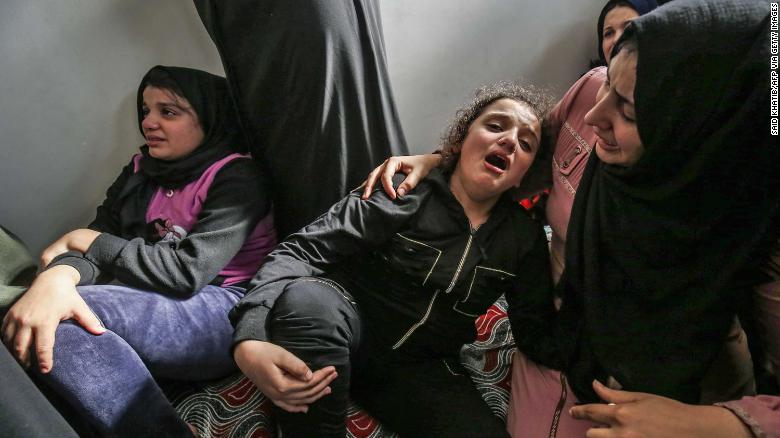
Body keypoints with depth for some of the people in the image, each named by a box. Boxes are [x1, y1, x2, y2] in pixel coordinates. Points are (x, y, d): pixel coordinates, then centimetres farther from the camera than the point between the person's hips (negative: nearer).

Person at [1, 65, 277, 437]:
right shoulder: (141, 171, 15)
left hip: (223, 310, -5)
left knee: (65, 318, -25)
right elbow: (95, 240, 3)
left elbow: (187, 272, -16)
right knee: (51, 315, -23)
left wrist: (86, 240, -6)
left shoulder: (235, 177, -6)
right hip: (160, 307, 6)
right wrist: (58, 276, -23)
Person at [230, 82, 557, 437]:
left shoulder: (525, 238, 2)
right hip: (351, 331, -2)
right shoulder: (405, 192, -12)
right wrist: (250, 339, -35)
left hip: (422, 368, 3)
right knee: (307, 298, -36)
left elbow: (536, 331, 4)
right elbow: (302, 251, -19)